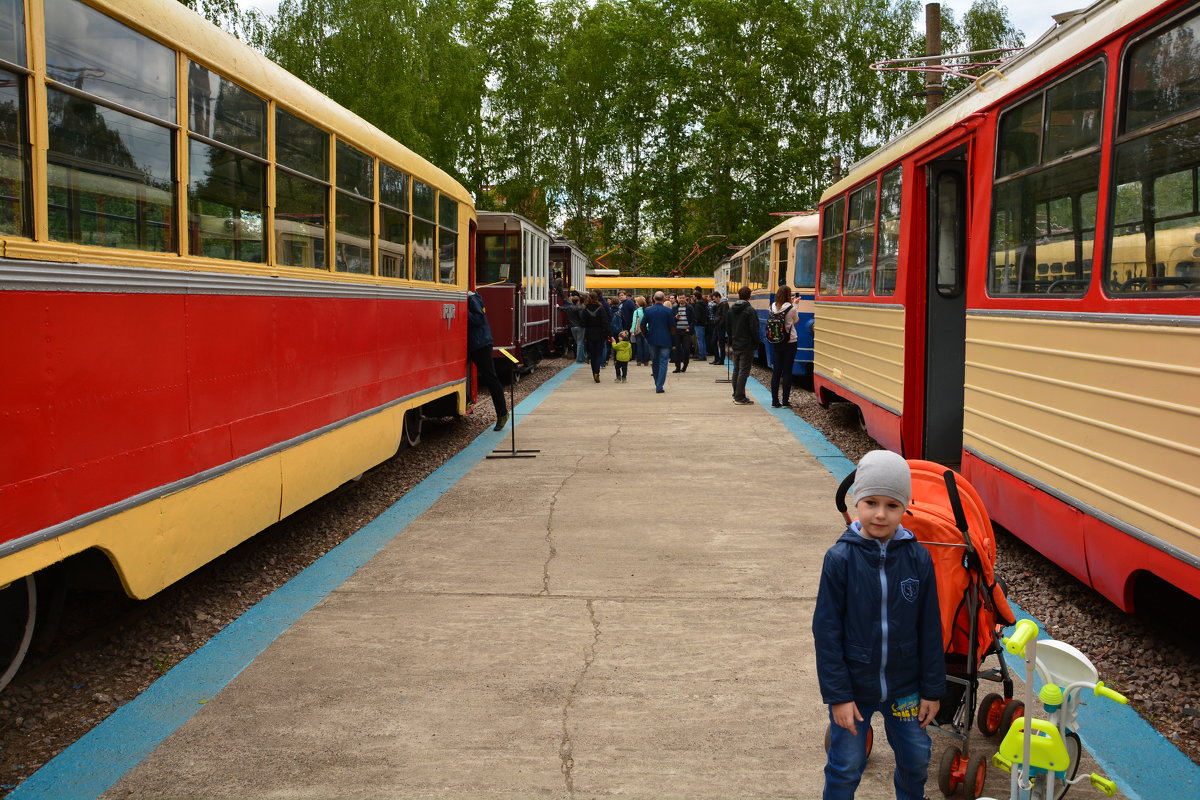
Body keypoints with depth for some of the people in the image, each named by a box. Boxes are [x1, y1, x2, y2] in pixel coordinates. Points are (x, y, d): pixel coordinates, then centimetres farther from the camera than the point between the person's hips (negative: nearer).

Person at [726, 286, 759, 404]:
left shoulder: (730, 310, 7)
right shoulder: (750, 311, -14)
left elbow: (727, 327, 12)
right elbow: (754, 329, -15)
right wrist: (756, 344, -6)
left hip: (735, 345, 6)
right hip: (747, 346, -6)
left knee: (736, 370, 15)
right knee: (744, 371, -4)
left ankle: (736, 395, 20)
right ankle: (740, 398, -6)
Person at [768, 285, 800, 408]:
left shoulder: (773, 307, -3)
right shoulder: (791, 308, -12)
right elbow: (796, 320, 4)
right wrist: (794, 305, 13)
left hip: (776, 343, 4)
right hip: (789, 342, -3)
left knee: (776, 371, 6)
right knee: (787, 372, 2)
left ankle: (775, 401, 6)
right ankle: (785, 401, 4)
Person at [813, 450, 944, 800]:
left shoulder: (918, 558, -10)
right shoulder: (840, 558, -16)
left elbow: (930, 628, -2)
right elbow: (826, 630, -12)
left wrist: (933, 689, 1)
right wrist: (837, 695, -12)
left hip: (905, 688, 3)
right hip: (853, 687, -2)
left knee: (916, 758, 20)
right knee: (846, 766, 10)